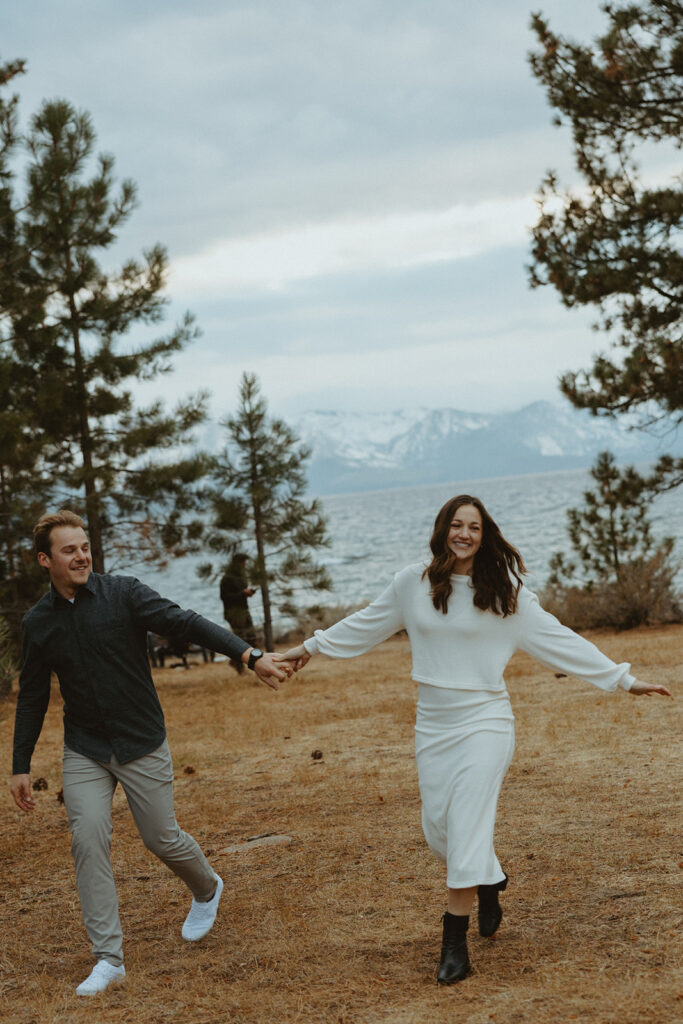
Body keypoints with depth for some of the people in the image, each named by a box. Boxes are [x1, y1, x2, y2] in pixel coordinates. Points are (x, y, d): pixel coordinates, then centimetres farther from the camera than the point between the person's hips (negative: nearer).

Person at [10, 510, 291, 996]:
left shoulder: (124, 594, -11)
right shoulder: (38, 623, 0)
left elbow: (186, 623, -22)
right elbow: (33, 697, 10)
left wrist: (251, 654, -35)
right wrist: (22, 766, 10)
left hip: (143, 746, -2)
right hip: (85, 753, 2)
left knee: (163, 840, 6)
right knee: (89, 840, -12)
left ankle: (208, 889, 40)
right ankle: (109, 958, -4)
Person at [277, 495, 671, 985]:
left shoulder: (504, 591, -6)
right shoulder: (413, 583, 1)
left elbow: (559, 639, -3)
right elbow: (366, 623, 18)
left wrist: (623, 678, -6)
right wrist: (311, 647, 27)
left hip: (484, 721, -4)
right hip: (433, 724, 4)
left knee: (467, 830, -11)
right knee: (439, 829, 7)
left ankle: (455, 945, -3)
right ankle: (490, 883, 38)